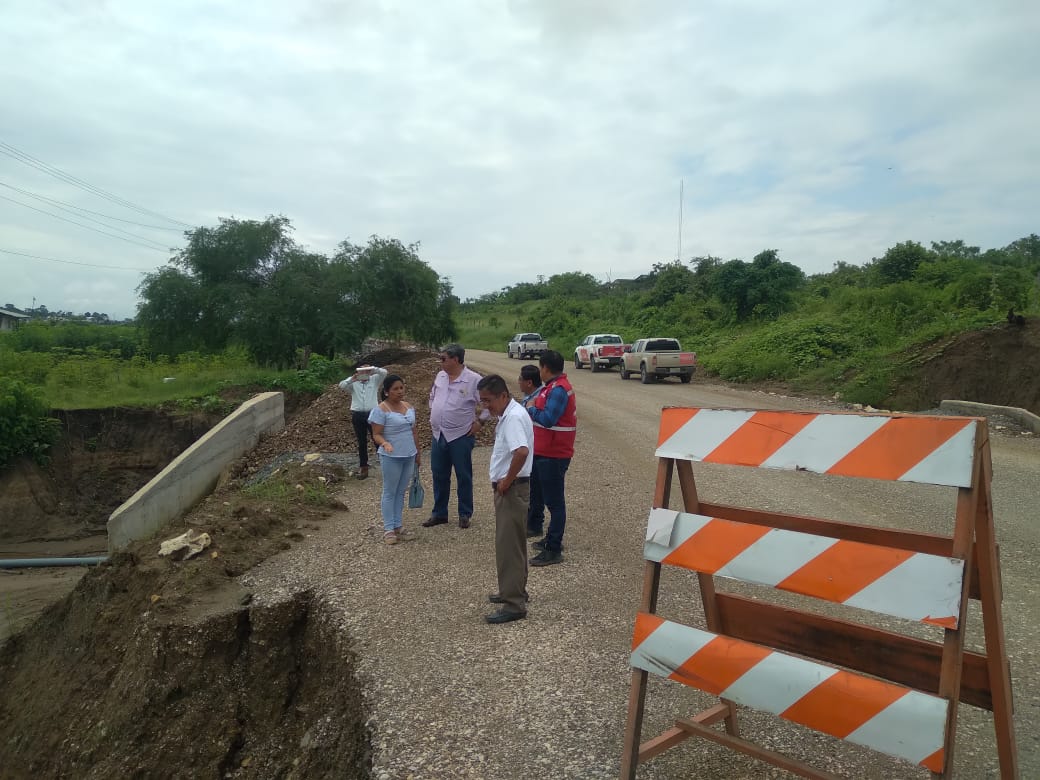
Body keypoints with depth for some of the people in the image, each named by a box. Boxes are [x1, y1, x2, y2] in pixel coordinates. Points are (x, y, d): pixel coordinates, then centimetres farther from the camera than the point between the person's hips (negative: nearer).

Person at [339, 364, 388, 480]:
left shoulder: (375, 380, 6)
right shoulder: (353, 382, 6)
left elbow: (384, 372, -10)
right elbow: (341, 386, -11)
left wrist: (373, 369, -29)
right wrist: (352, 379, -31)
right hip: (358, 415, 1)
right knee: (361, 442, 9)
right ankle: (363, 467, 15)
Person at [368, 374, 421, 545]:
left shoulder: (409, 407, 8)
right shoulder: (381, 410, -13)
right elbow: (376, 435, -14)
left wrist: (418, 452, 17)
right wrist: (384, 443, -34)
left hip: (409, 456, 6)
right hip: (391, 457, -6)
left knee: (401, 492, 14)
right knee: (390, 492, 4)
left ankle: (398, 525, 23)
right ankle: (388, 528, 12)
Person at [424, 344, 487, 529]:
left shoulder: (473, 379, -13)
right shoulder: (440, 376, 6)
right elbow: (432, 397, 24)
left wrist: (480, 421, -10)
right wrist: (433, 415, 15)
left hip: (461, 436, -6)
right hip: (438, 435, 6)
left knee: (464, 477, 6)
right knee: (439, 475, 14)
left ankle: (465, 514, 20)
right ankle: (439, 513, 27)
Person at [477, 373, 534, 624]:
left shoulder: (514, 417, -21)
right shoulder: (508, 415, 11)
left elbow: (522, 452, -36)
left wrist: (506, 481, -24)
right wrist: (502, 480, 12)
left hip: (512, 489, -10)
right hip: (507, 488, 10)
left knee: (509, 546, -4)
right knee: (511, 543, 19)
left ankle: (514, 604, 3)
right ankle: (514, 591, 32)